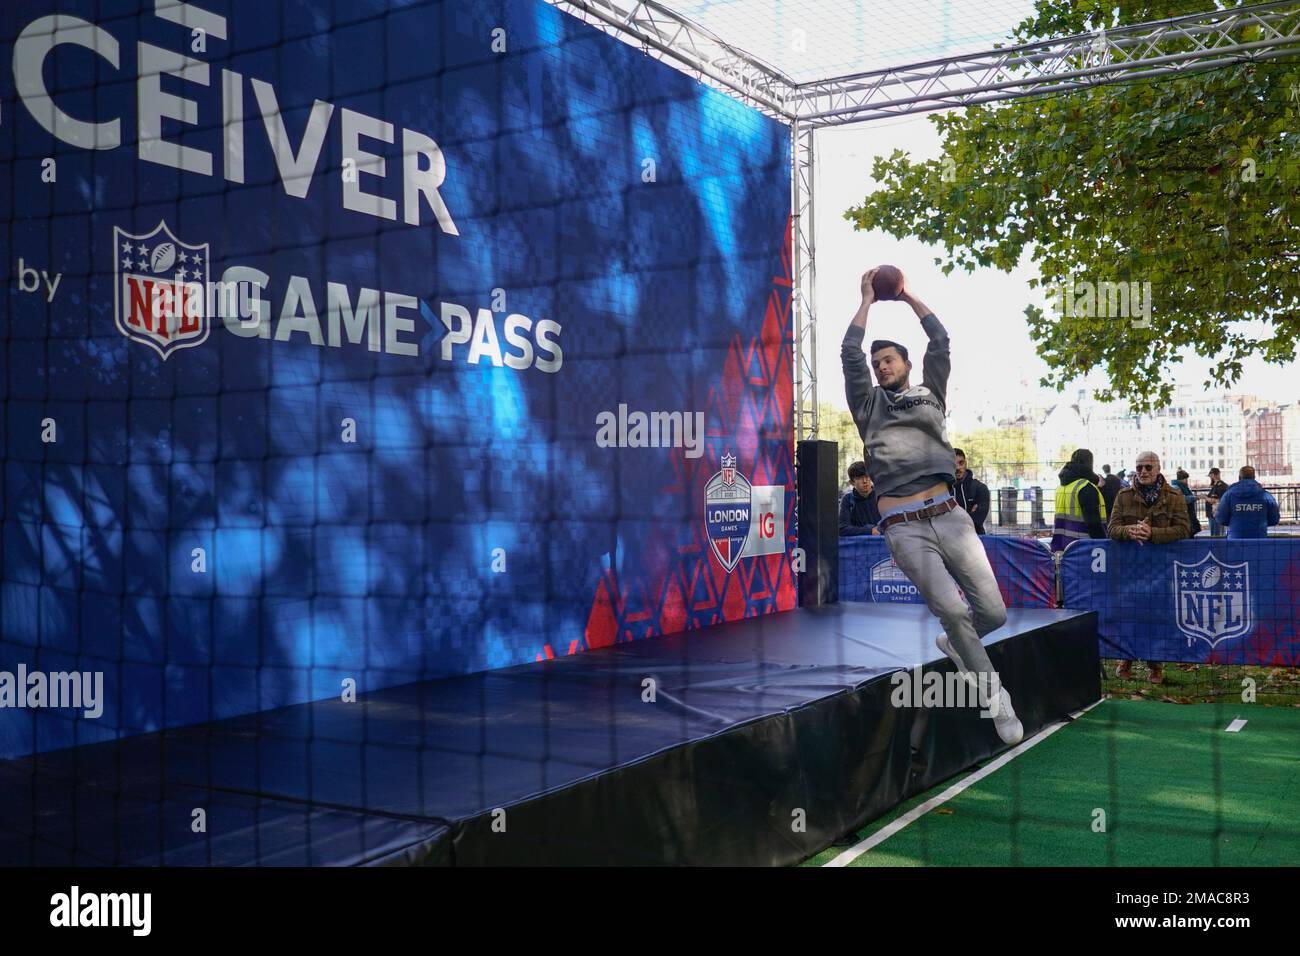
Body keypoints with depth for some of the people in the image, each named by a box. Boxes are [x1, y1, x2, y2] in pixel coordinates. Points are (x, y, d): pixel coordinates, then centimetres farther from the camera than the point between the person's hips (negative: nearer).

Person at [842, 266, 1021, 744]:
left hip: (950, 517, 3)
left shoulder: (930, 394, 19)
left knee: (993, 612, -3)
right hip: (905, 529, -2)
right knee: (952, 608, -20)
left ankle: (954, 643, 32)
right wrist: (868, 299, 13)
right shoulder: (868, 405, 14)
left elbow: (940, 342, 13)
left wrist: (907, 295, 20)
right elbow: (849, 354, 5)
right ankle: (995, 697, -3)